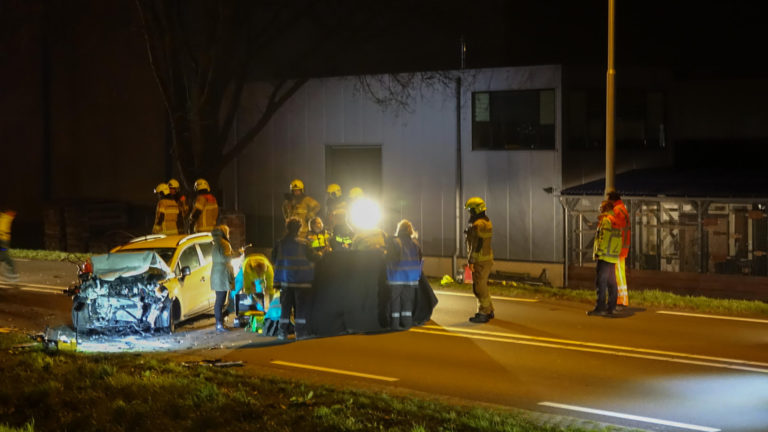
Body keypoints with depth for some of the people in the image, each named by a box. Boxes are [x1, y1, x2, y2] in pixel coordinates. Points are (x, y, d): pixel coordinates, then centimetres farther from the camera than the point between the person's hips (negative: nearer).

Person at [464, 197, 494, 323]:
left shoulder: (477, 225, -20)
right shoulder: (487, 222, 12)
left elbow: (476, 245, -22)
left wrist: (471, 261, -19)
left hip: (480, 260, -10)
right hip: (487, 257, 10)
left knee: (479, 287, -3)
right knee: (483, 286, 19)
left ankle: (483, 314, 1)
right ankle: (489, 311, 25)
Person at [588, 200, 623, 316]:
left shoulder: (606, 220, -9)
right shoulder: (615, 221, 19)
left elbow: (603, 237, -17)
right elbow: (617, 238, 18)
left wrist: (598, 252, -16)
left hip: (605, 255, -10)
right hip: (613, 256, 10)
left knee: (601, 281, -9)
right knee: (611, 282, 10)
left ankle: (600, 307, -12)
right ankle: (611, 307, 11)